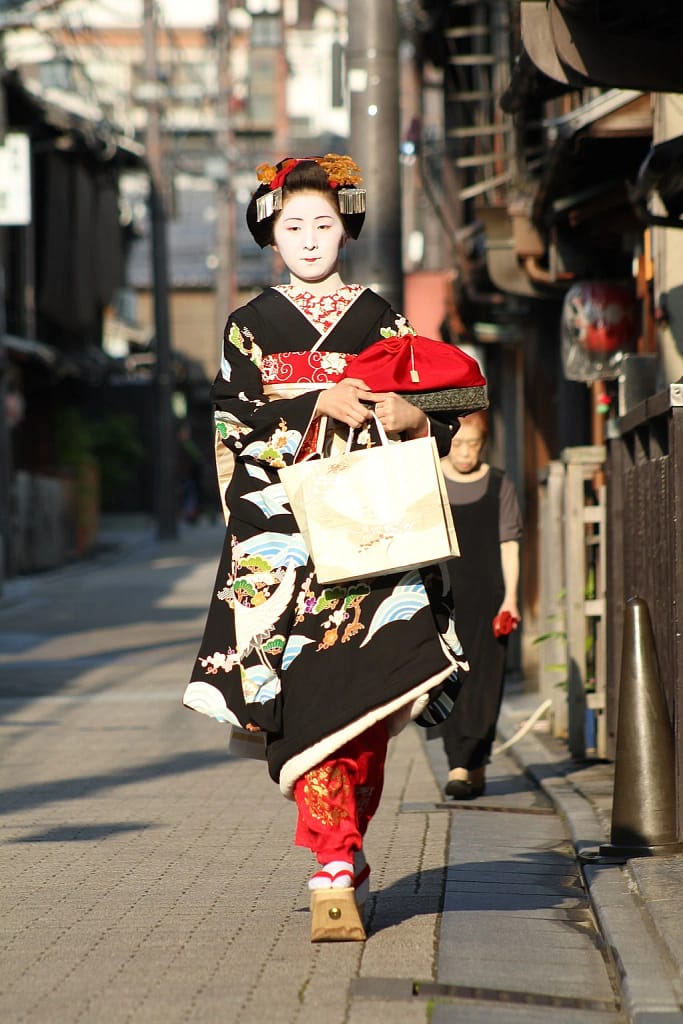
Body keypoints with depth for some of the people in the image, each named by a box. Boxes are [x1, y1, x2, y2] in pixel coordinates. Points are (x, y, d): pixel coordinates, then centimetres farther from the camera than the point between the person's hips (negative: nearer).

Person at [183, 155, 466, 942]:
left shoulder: (381, 322, 14)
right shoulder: (249, 328, 11)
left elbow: (438, 425, 12)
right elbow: (234, 427, -1)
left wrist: (412, 419, -11)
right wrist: (320, 406, -12)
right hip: (283, 540, -1)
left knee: (370, 694, -7)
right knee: (310, 698, -11)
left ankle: (339, 857, 9)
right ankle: (337, 874, -11)